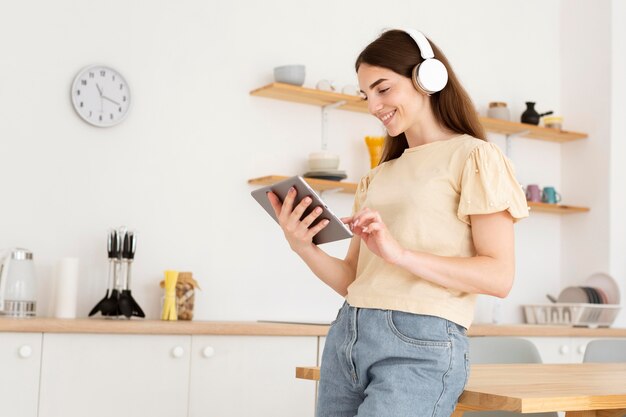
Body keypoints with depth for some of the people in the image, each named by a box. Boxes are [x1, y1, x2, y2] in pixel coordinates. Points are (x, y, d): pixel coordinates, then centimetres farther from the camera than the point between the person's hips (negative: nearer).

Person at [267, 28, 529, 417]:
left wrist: (399, 253, -18)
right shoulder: (378, 177, 20)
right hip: (346, 339, 6)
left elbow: (499, 276, -9)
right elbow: (352, 280, 16)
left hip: (421, 345, -6)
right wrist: (304, 247, -2)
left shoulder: (473, 157, 1)